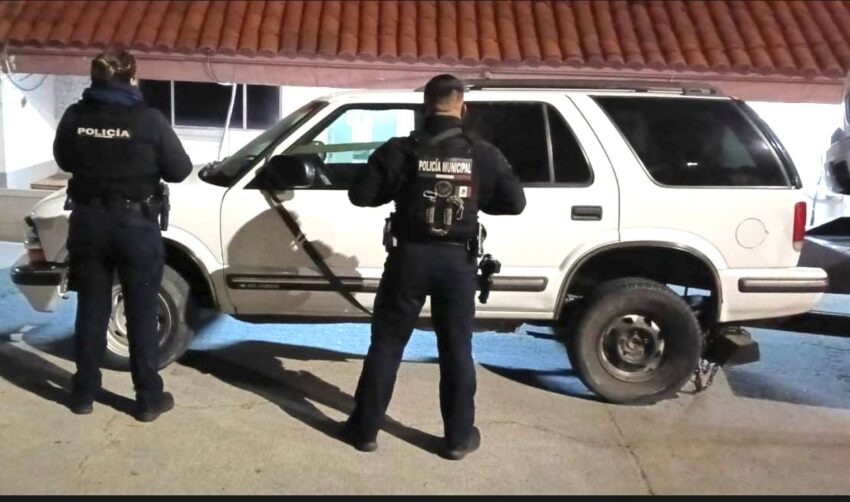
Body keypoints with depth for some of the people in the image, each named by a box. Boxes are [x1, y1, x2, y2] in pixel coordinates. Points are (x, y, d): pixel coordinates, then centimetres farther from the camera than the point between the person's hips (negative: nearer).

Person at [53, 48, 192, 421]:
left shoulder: (75, 117, -2)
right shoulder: (148, 119, -13)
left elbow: (64, 161, 15)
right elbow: (179, 170, -5)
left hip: (88, 222, 3)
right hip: (135, 225, -3)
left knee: (91, 310, 15)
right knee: (142, 314, 6)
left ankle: (84, 393, 24)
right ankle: (149, 399, 14)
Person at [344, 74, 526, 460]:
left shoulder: (401, 150, -6)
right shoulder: (483, 154, -2)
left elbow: (361, 195, -5)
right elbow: (515, 202, 2)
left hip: (410, 256, -1)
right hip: (458, 261, 1)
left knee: (386, 344, 10)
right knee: (456, 349, 11)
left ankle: (365, 429, 19)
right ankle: (459, 436, 20)